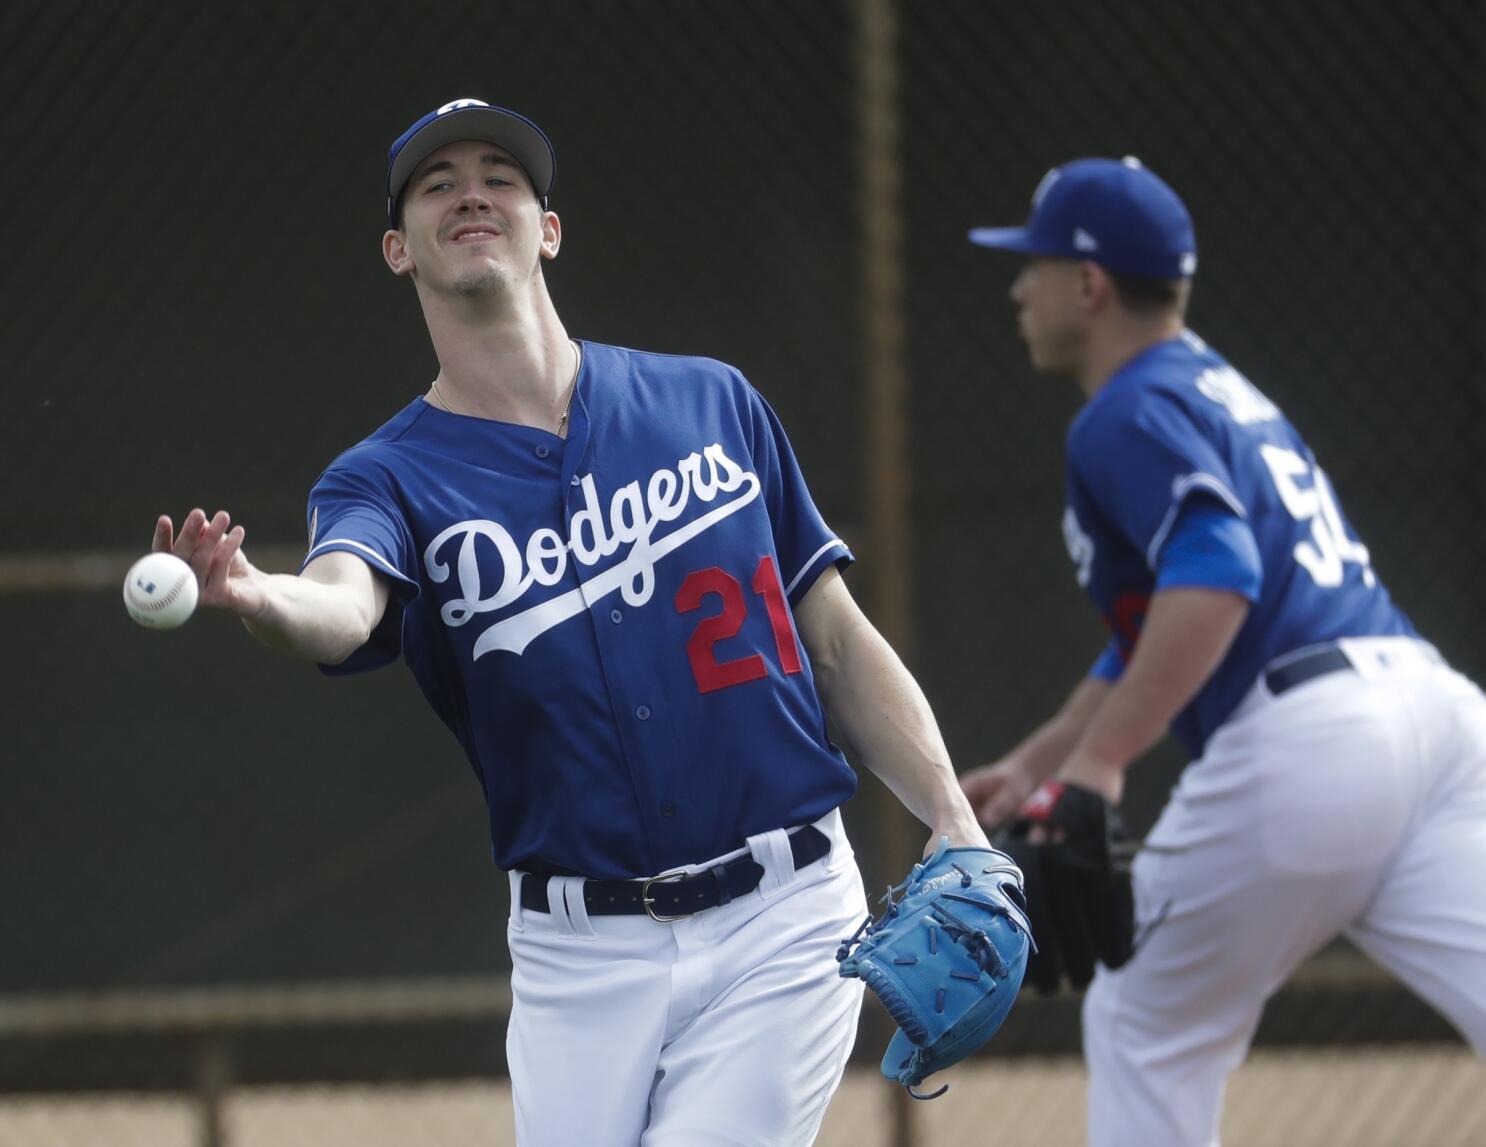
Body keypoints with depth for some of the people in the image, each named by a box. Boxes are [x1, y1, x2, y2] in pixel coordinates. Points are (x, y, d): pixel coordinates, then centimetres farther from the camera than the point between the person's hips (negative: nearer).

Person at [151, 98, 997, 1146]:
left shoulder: (709, 401, 7)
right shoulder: (393, 476, 1)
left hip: (781, 918, -1)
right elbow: (345, 604, -24)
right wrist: (260, 599, -49)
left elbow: (839, 640, 10)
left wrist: (956, 826, -2)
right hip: (580, 954, 1)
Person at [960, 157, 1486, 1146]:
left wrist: (1098, 762, -22)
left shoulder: (1132, 415, -1)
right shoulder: (1220, 392, 29)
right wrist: (1035, 763, 34)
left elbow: (1213, 580, -19)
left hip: (1302, 741, -8)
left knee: (1145, 1026, 14)